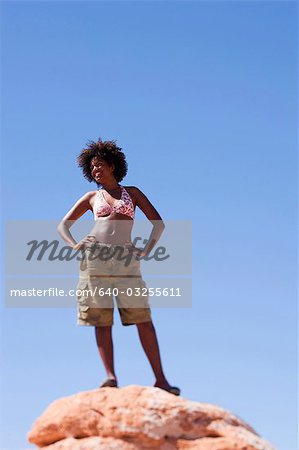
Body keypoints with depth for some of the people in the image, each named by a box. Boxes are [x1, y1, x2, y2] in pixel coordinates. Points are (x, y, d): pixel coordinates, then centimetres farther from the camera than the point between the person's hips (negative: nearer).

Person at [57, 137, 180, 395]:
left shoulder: (132, 192, 17)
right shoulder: (91, 198, 19)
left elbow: (158, 223, 14)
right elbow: (63, 225, 20)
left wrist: (146, 250, 0)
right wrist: (73, 245, 0)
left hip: (126, 260, -1)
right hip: (95, 258, 1)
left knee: (143, 319, -7)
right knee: (101, 321, -9)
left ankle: (160, 379, -6)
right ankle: (110, 376, -15)